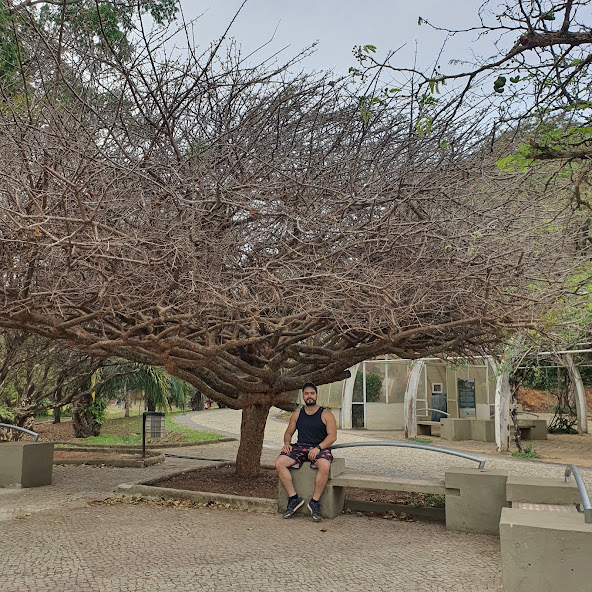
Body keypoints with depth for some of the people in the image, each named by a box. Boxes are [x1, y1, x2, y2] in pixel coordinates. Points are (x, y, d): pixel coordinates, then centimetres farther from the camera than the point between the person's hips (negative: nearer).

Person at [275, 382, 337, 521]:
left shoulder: (326, 415, 5)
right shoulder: (297, 414, 18)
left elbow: (332, 436, -4)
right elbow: (288, 432, 24)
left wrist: (318, 448, -19)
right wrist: (287, 443, 1)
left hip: (320, 448, -3)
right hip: (300, 447, 4)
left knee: (324, 465, -38)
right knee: (279, 463, -24)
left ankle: (315, 501, -23)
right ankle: (294, 498, -17)